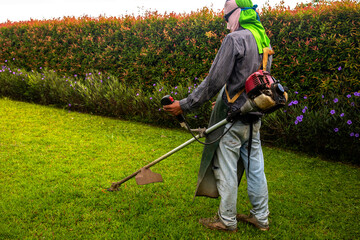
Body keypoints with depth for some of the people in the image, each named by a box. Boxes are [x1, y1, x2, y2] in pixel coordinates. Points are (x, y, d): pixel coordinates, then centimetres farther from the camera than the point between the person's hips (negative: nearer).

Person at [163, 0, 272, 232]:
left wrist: (184, 105, -13)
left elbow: (214, 82, -19)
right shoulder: (263, 39, 11)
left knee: (226, 170, 5)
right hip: (255, 117, 8)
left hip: (234, 117, -8)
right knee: (255, 167, 15)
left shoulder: (235, 39, -15)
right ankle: (261, 217, 27)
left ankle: (227, 220, 18)